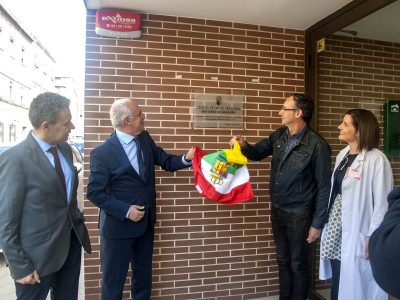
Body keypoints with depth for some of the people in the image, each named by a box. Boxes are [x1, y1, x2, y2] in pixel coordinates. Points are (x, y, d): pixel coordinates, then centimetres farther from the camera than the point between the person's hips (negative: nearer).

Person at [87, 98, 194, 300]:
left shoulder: (145, 139, -2)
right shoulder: (102, 153, -18)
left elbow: (165, 161, 4)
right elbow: (94, 192, -15)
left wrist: (186, 159, -16)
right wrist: (125, 211, -21)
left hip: (146, 222, 6)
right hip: (118, 225, -5)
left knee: (143, 276, 24)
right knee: (113, 280, 15)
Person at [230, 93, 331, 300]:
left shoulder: (317, 145, -18)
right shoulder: (279, 135, -1)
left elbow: (323, 187, -13)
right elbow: (258, 152, 12)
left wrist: (317, 223, -11)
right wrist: (244, 145, -11)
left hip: (299, 215, -6)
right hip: (277, 210, 6)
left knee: (297, 265, 13)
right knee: (283, 261, 22)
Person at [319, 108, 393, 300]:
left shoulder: (376, 159, -17)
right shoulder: (343, 154, 7)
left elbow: (382, 202, -16)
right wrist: (325, 220, 12)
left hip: (355, 233, -6)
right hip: (335, 228, 7)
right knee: (337, 282, 18)